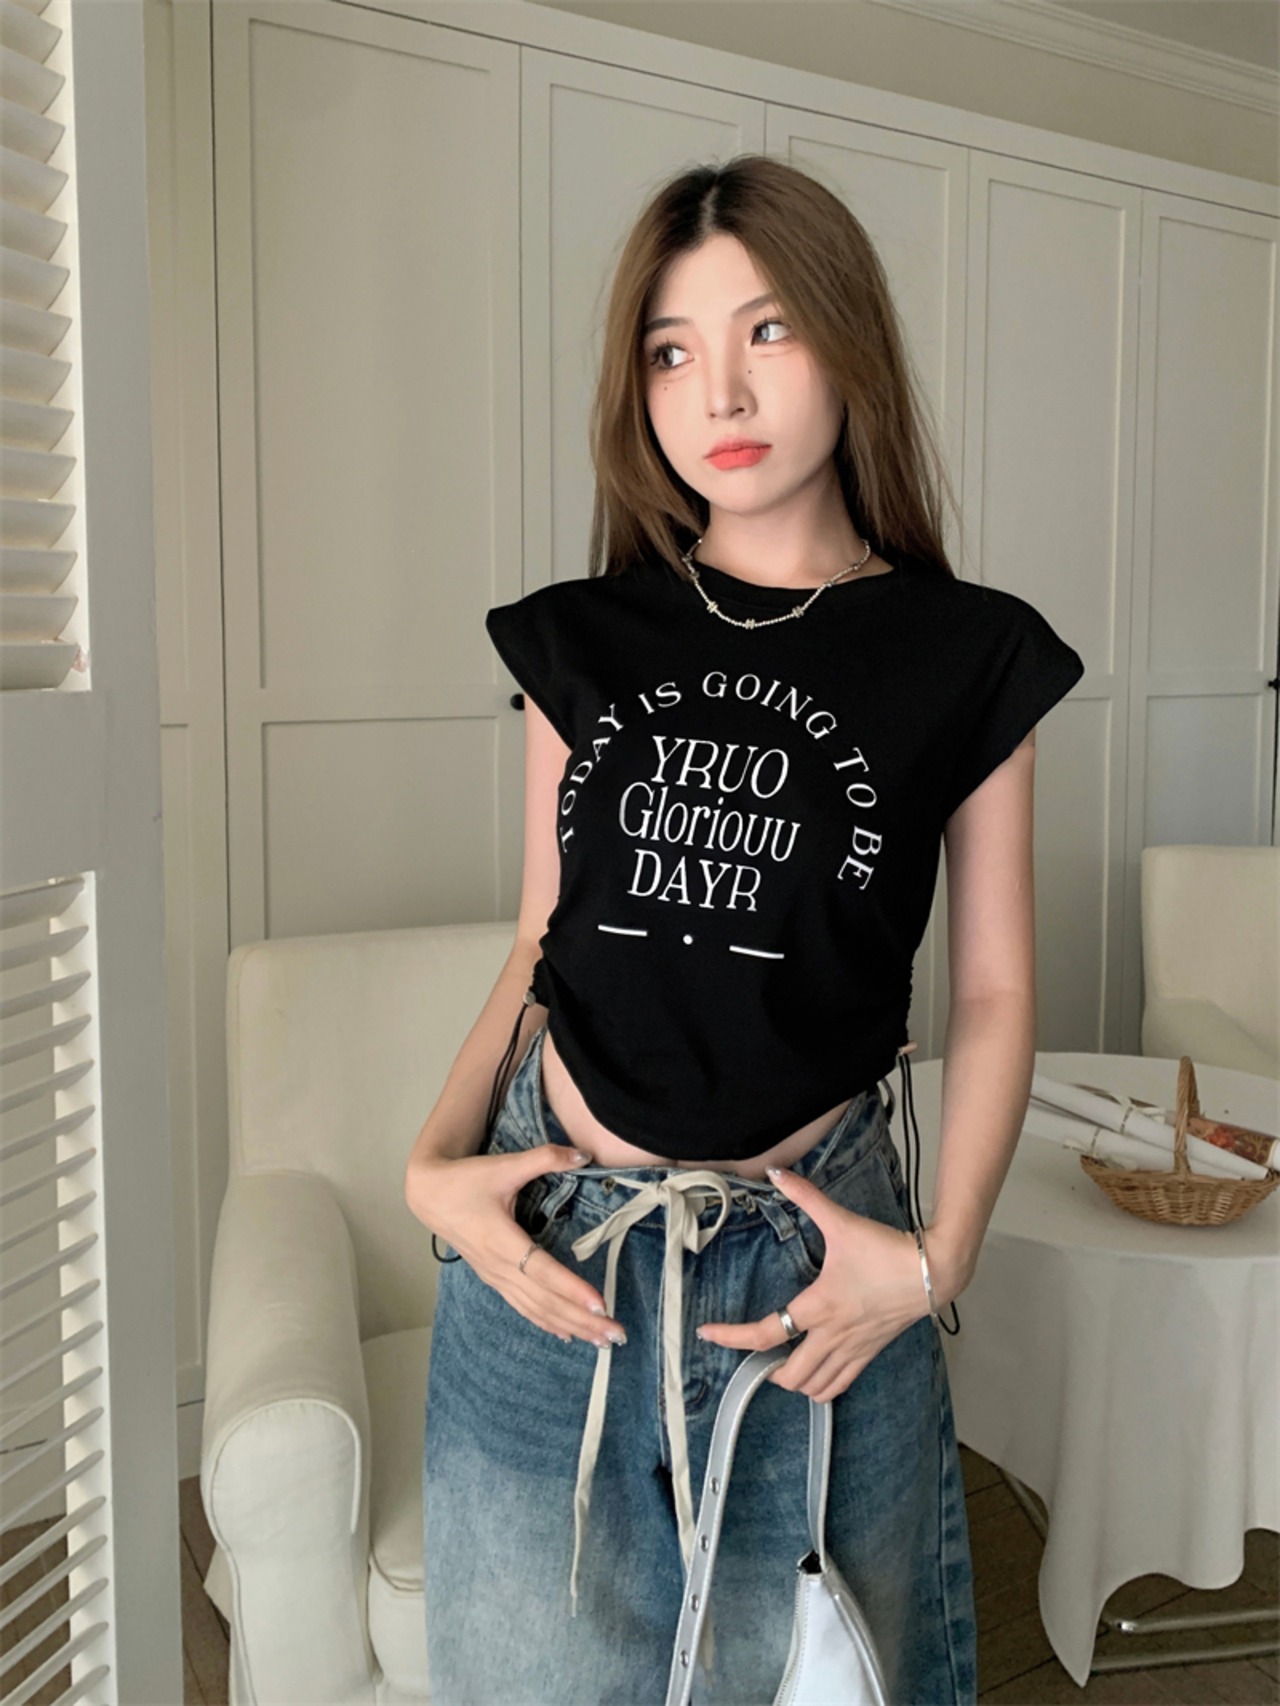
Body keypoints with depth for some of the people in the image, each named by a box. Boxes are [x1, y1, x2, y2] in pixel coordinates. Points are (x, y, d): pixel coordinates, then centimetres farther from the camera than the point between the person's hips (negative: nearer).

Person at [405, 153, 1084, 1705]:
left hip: (810, 1253, -1)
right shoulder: (582, 639, 2)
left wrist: (938, 1258, -10)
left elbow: (992, 989, 0)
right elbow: (543, 941, 7)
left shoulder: (965, 656, -3)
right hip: (548, 1238, 2)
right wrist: (435, 1162, -7)